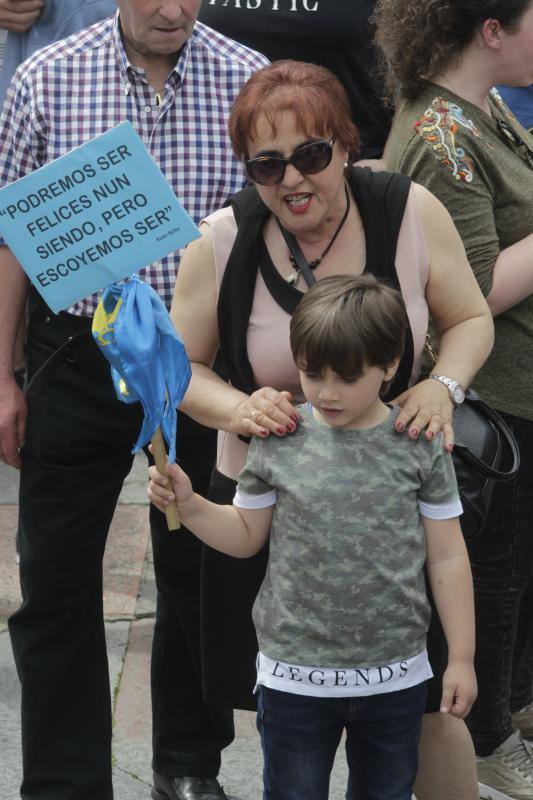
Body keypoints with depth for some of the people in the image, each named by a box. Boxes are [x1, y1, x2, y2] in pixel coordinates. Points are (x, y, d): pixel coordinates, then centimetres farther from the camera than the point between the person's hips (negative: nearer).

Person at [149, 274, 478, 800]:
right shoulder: (278, 441, -5)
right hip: (295, 676, 0)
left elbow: (446, 557, 1)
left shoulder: (419, 446, -6)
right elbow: (246, 536, 8)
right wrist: (189, 506, -10)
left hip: (395, 677, 0)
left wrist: (461, 658, 1)